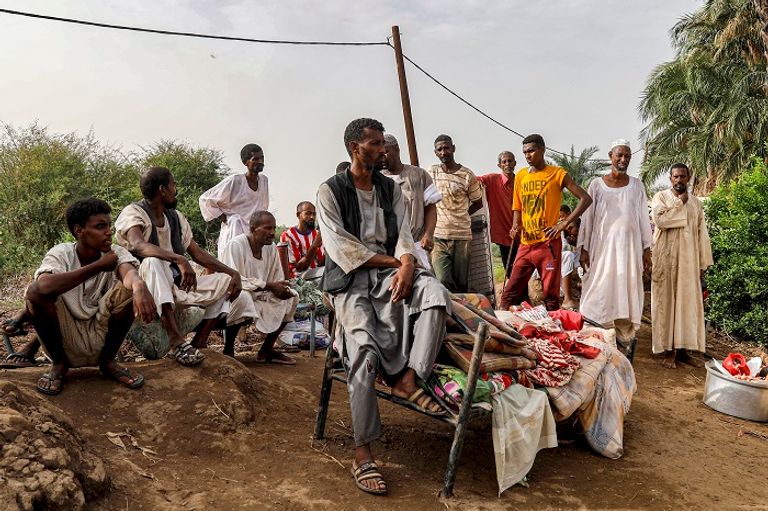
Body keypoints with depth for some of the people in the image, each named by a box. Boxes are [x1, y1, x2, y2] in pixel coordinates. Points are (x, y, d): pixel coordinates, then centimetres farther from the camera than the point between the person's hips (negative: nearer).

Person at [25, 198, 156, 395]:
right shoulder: (61, 253, -12)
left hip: (102, 337, 1)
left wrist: (139, 285, -56)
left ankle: (108, 360, 0)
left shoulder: (116, 253, -8)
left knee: (128, 290, -23)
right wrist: (98, 266, -29)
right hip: (65, 339, -1)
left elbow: (128, 271, -32)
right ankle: (59, 363, -1)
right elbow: (44, 286, -35)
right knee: (35, 291, -26)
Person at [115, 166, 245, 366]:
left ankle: (199, 343, -11)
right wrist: (180, 260, -45)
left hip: (176, 284, 7)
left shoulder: (176, 217, 11)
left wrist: (233, 272, -3)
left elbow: (198, 253, 10)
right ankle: (176, 340, -39)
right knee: (153, 262, -37)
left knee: (226, 281, -4)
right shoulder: (133, 213, -10)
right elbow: (137, 245, -32)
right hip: (147, 287, -7)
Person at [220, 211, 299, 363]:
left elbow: (278, 281, 4)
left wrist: (282, 289, -21)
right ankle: (228, 350, -18)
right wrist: (269, 286, -30)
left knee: (292, 297, -2)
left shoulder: (271, 247, 1)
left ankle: (266, 350, 4)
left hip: (258, 297, 8)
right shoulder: (236, 245, -20)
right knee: (242, 296, -39)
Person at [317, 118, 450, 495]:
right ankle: (363, 453, -18)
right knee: (366, 349, -27)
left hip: (390, 271, 5)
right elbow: (341, 245, -8)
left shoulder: (391, 190, 16)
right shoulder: (330, 191, 1)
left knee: (435, 292, -28)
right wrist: (392, 261, -10)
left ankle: (407, 379, -24)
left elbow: (403, 235, 6)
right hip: (349, 279, -4)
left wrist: (406, 266, -17)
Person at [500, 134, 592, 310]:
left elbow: (586, 199, -4)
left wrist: (564, 223, -12)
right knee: (509, 294, 1)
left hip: (548, 244, -4)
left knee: (551, 296, 1)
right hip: (525, 244, 4)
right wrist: (515, 226, -2)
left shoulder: (558, 174, -2)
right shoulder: (520, 176, 12)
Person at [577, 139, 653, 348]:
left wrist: (647, 249, 4)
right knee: (600, 292, -3)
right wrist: (583, 249, -3)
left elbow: (644, 219, 9)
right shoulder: (597, 184, 2)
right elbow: (587, 218, 2)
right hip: (603, 245, -2)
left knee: (627, 292, 2)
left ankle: (624, 338, 9)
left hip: (630, 246, 2)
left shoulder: (637, 185, 8)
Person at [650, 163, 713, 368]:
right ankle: (668, 350, 2)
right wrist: (680, 203, -9)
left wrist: (703, 263, 5)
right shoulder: (661, 197, 2)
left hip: (688, 259, 4)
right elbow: (659, 220, -17)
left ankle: (683, 349, 11)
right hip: (666, 259, -4)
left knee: (687, 302, 4)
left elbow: (702, 233, 11)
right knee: (666, 301, -2)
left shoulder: (696, 203, 13)